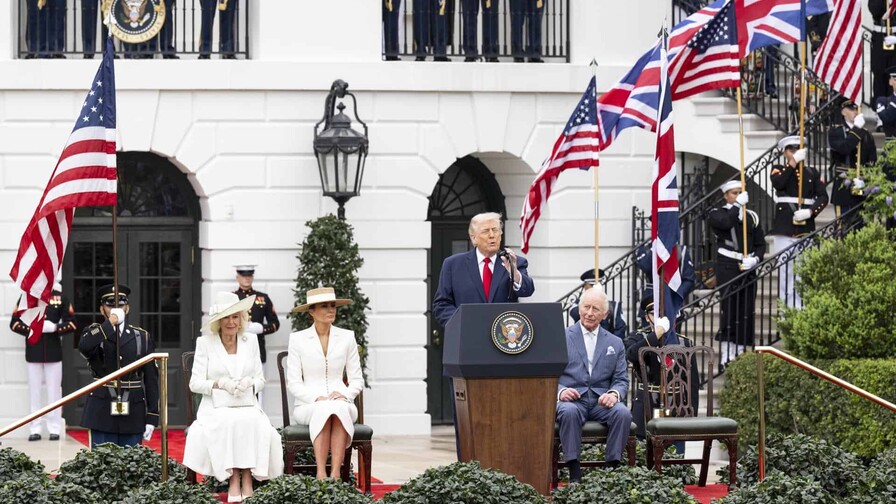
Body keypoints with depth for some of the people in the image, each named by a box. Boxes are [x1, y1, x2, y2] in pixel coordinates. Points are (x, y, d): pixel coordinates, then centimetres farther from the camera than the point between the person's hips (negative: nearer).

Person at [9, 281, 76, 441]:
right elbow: (14, 323, 2)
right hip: (33, 352, 0)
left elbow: (71, 323, 2)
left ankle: (54, 428, 5)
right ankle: (35, 429, 7)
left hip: (54, 352, 0)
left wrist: (55, 328, -15)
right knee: (35, 391, 3)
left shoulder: (60, 297, 5)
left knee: (54, 390, 1)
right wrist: (30, 328, -15)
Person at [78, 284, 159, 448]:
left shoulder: (142, 336, 10)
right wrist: (110, 323, -19)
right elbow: (84, 348, -21)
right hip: (102, 414, -1)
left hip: (132, 416, 1)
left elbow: (151, 379, 8)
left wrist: (152, 417, 3)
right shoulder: (94, 333, 6)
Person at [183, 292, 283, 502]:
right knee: (227, 423, -35)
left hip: (248, 407, 2)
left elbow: (260, 380, 14)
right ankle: (233, 479, -30)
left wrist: (249, 383, -10)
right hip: (216, 409, -2)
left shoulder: (250, 340, 12)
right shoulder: (205, 343, 4)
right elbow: (195, 383, 0)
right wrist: (220, 383, -16)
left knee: (254, 424, -32)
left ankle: (247, 479, -30)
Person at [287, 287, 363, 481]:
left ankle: (335, 474, -44)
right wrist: (317, 398, -16)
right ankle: (321, 475, -44)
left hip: (342, 404, 1)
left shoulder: (347, 337, 11)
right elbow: (293, 383, 1)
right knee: (324, 409, -37)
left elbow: (357, 380, 11)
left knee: (339, 409, -36)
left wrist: (345, 395, -11)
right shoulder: (297, 339, 5)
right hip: (308, 405, -1)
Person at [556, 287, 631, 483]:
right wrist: (560, 391, -16)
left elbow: (622, 380, 12)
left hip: (602, 400, 2)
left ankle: (612, 468, -23)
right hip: (571, 399, -2)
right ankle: (574, 472, -33)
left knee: (623, 413, -30)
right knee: (569, 412, -37)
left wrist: (614, 394, -12)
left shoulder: (615, 343, 18)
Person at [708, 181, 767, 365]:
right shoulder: (717, 214, 3)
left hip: (748, 269, 4)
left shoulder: (752, 216, 14)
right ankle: (726, 355, -6)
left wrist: (755, 260, -7)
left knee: (746, 312, 3)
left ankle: (740, 353, 9)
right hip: (727, 267, -4)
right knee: (729, 310, -8)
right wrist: (738, 204, -12)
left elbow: (761, 245, 12)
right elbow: (726, 222, -21)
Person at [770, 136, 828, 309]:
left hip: (806, 229, 2)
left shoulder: (812, 173, 13)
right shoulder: (779, 170, 9)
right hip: (784, 230, -2)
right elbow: (778, 183, -14)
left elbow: (823, 197, 3)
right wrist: (793, 162, -13)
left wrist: (810, 212, -14)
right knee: (786, 274, -3)